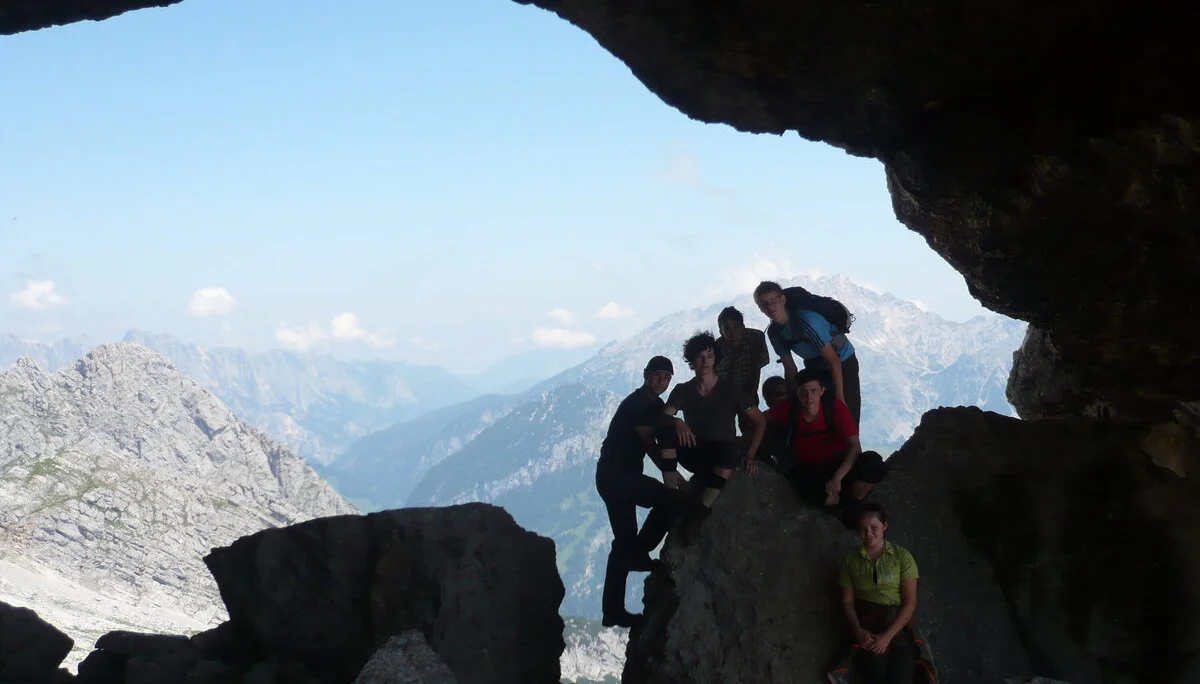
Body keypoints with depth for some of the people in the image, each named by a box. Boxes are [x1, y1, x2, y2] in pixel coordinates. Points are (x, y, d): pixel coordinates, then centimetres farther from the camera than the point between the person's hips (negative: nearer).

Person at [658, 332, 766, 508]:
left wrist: (750, 455, -11)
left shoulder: (730, 390, -2)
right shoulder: (682, 390, 2)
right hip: (695, 453, 2)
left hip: (724, 452, -2)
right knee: (666, 428, -26)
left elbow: (760, 422, 1)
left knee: (729, 452, -40)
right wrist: (677, 422, -37)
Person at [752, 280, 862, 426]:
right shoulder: (774, 332, -8)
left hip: (843, 364, -7)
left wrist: (840, 397, -26)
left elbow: (833, 360, -27)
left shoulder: (806, 320, -31)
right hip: (816, 368, 7)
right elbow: (790, 369, 1)